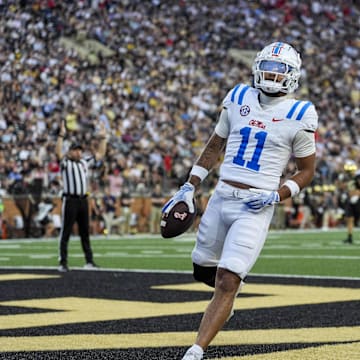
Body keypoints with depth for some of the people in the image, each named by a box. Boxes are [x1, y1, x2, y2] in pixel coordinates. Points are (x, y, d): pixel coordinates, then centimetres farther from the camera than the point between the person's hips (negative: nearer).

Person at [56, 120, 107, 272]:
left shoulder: (85, 162, 17)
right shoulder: (65, 163, 0)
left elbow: (100, 153, 22)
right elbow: (58, 152, -19)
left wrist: (102, 138, 15)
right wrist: (61, 135, -28)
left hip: (83, 200, 6)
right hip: (70, 200, -6)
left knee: (85, 232, 11)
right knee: (65, 232, -4)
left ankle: (89, 261, 16)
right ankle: (63, 263, -5)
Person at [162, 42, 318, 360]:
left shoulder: (298, 116, -5)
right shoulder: (238, 99, 7)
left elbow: (307, 171, 3)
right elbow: (214, 146, 17)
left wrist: (276, 196, -13)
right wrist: (189, 188, 10)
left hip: (255, 207, -5)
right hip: (221, 197, 5)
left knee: (226, 283, -13)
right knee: (203, 268, 17)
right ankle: (235, 284, 50)